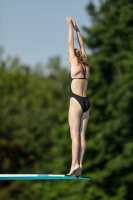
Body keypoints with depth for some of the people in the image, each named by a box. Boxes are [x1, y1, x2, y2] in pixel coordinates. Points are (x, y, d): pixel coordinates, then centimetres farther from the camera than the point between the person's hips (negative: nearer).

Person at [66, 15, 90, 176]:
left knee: (75, 134, -11)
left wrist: (71, 27, 10)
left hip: (76, 101, -7)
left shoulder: (76, 65, -1)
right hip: (86, 102, 7)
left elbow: (71, 44, 3)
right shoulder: (86, 67, 15)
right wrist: (77, 29, 29)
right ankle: (79, 165, -1)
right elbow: (82, 47, 24)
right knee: (81, 135, 3)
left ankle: (75, 164, -19)